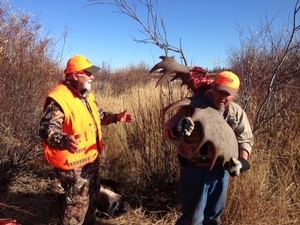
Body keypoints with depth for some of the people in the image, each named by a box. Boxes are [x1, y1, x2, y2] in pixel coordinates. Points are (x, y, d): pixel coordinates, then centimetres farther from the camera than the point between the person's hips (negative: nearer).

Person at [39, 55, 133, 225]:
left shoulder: (86, 94, 6)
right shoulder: (58, 98, -25)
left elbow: (98, 114, 20)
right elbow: (47, 130, -33)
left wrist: (116, 117, 4)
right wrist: (65, 141, -53)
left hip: (91, 157, 10)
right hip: (73, 162, -9)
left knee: (92, 195, 25)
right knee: (79, 202, 3)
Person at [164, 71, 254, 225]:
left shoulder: (237, 113, -2)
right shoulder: (192, 107, -12)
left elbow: (245, 139, 5)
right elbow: (168, 133, -11)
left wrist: (242, 160, -13)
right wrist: (179, 131, -34)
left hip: (221, 170, 4)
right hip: (194, 170, -4)